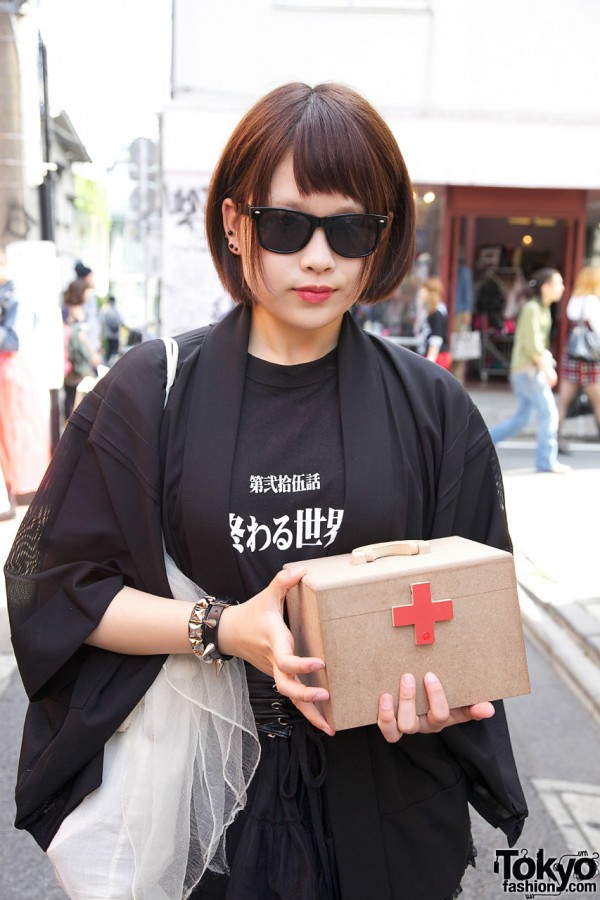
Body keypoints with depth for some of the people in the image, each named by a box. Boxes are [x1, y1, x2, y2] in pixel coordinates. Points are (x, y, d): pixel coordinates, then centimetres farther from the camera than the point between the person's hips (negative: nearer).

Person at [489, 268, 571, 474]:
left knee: (521, 418, 9)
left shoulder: (543, 309, 16)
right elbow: (532, 345, -18)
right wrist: (547, 368, -16)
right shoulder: (531, 309, -14)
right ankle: (546, 461, 2)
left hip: (533, 369, 10)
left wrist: (548, 365, 15)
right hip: (528, 370, -10)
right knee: (549, 412, -6)